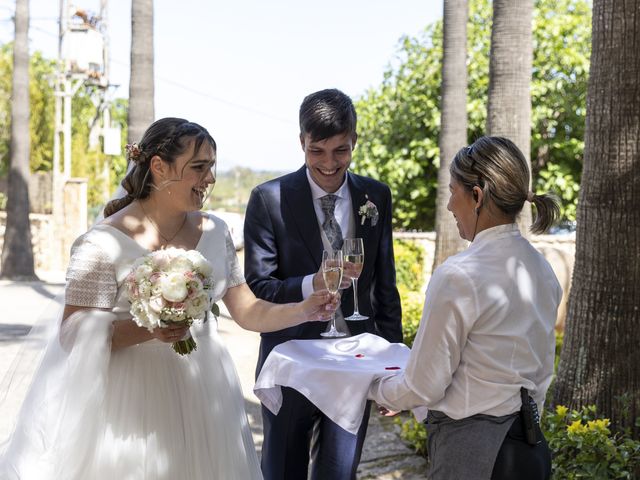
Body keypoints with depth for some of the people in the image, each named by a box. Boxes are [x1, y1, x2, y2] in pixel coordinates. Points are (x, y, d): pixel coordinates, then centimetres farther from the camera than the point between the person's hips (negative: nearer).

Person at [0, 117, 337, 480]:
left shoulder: (215, 232, 3)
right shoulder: (105, 243, -15)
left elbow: (248, 312, 6)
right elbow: (73, 335, -14)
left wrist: (305, 310, -9)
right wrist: (149, 330, -27)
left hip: (202, 393, 5)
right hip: (132, 399, -5)